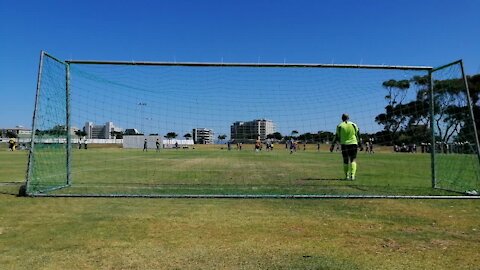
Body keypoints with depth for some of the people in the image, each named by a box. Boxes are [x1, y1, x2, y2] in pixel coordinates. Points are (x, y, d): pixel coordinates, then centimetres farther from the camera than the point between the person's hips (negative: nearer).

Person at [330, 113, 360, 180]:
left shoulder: (339, 126, 1)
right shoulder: (353, 125, 5)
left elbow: (337, 137, -1)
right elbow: (358, 135, 6)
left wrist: (332, 145, 5)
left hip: (344, 145, 0)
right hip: (353, 144, 0)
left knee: (345, 161, 10)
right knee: (353, 160, 2)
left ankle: (347, 176, 13)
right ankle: (352, 175, -13)